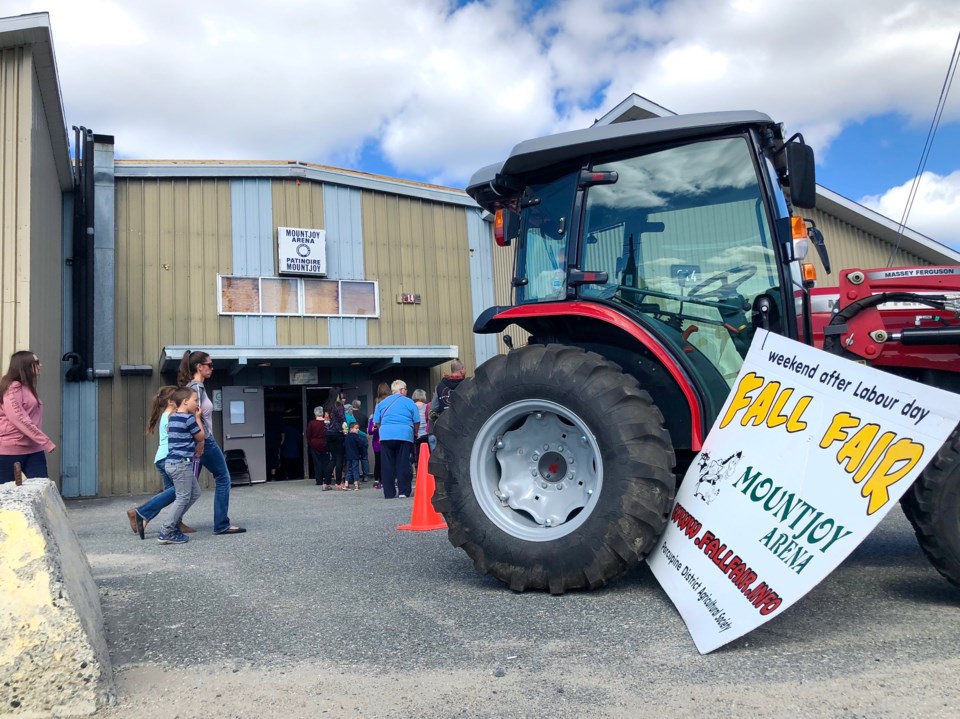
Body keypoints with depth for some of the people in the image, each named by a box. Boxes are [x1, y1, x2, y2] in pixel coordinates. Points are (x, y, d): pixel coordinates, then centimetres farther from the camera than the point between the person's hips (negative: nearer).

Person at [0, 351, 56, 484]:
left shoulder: (28, 388, 18)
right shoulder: (13, 388, -10)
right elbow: (19, 419, -20)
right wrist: (45, 441, -23)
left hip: (33, 449, 8)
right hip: (11, 450, -8)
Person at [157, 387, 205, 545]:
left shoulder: (173, 417, 14)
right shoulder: (188, 418, -15)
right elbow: (201, 437, -4)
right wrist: (198, 417, 4)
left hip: (172, 462, 10)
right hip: (182, 463, -10)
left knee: (195, 493, 16)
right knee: (183, 498, -4)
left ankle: (173, 523, 18)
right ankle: (166, 533, -2)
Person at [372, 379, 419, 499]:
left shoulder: (382, 403, 14)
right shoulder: (409, 402, 7)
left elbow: (376, 423, 12)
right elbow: (417, 422, 5)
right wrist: (415, 433, 21)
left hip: (386, 435, 2)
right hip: (404, 435, -2)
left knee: (387, 465, 4)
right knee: (403, 464, 1)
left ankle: (389, 493, 5)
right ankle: (403, 491, 1)